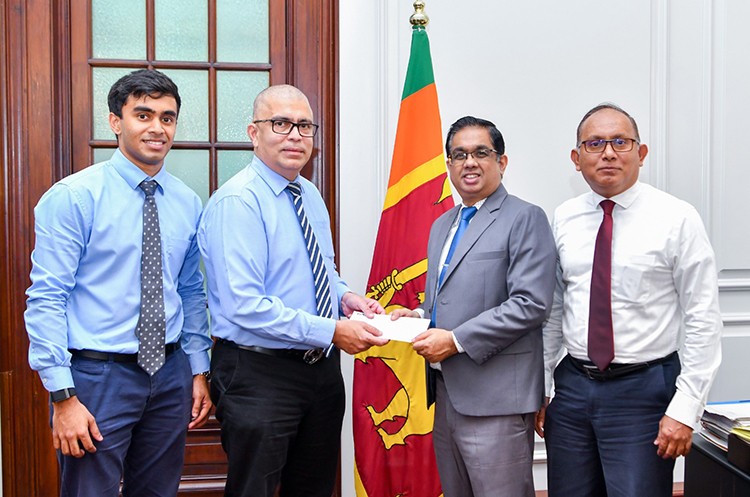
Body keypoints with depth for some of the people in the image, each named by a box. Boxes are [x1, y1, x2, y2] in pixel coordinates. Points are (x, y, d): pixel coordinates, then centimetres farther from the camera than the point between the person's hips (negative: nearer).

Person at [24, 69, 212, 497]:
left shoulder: (188, 203, 6)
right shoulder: (72, 197, -10)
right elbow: (46, 299, -13)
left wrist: (199, 370, 10)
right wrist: (63, 397, -17)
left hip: (171, 374, 5)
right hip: (97, 376, -5)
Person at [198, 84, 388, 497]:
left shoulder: (310, 196, 11)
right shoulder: (237, 202, -17)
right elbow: (244, 306, -25)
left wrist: (347, 297, 0)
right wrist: (332, 331, -24)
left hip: (322, 367, 8)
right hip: (260, 373, -8)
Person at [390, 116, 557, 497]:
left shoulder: (525, 218, -7)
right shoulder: (441, 226, 19)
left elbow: (531, 304, -17)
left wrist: (456, 340, -18)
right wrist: (418, 316, 5)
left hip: (495, 400, -8)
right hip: (446, 393, 8)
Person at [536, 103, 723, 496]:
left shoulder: (676, 218, -7)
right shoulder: (563, 220, 5)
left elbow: (703, 321, -8)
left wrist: (685, 409, -13)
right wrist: (539, 388, 9)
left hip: (643, 390, -4)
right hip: (572, 386, 4)